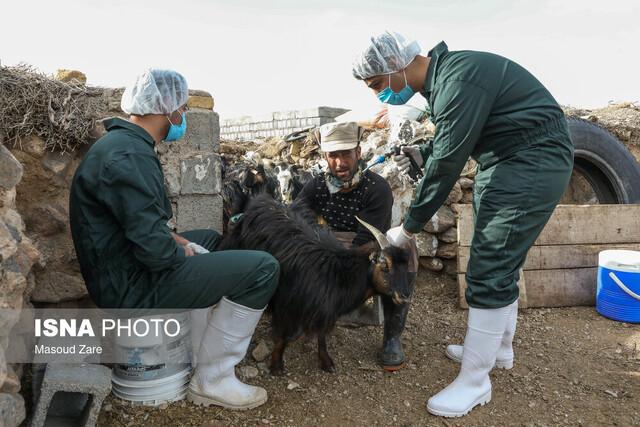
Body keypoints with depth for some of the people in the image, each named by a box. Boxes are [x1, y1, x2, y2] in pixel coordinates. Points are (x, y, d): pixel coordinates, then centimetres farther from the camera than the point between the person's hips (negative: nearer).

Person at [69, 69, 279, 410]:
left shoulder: (123, 143, 10)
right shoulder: (129, 155, -23)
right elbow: (154, 249, -28)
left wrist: (182, 243, 6)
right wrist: (185, 252, -8)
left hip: (124, 269, 11)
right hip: (132, 288, -11)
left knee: (211, 238, 29)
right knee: (262, 268, -16)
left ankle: (194, 355, 23)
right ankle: (211, 381, -2)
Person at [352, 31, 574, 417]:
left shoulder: (458, 80, -23)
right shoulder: (443, 76, 9)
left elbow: (447, 164, -23)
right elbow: (456, 141, 20)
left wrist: (409, 227, -14)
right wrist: (422, 153, 2)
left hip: (532, 166, -10)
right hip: (506, 163, 10)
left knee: (489, 272, -10)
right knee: (501, 264, 17)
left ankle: (475, 381, 2)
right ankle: (498, 346, 33)